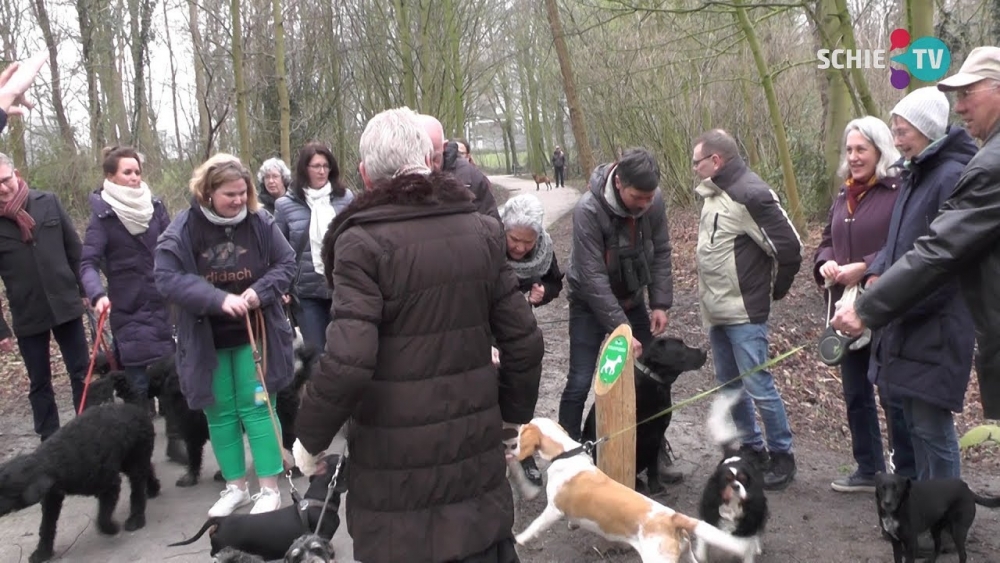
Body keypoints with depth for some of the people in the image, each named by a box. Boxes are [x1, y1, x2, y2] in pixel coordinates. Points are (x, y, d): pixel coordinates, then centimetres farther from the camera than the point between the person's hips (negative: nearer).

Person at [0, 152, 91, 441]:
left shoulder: (48, 202, -3)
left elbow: (74, 249, 5)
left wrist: (84, 290, 6)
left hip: (65, 306, 1)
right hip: (27, 317, -1)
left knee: (82, 374, 8)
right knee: (40, 384, 11)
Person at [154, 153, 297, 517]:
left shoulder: (261, 223, -7)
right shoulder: (182, 229, -11)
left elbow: (286, 263, -1)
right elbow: (167, 278, -17)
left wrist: (260, 291, -20)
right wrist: (219, 299, -29)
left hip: (255, 333, -1)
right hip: (206, 340, 1)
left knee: (258, 406, 1)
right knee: (219, 413, 10)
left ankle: (269, 489, 11)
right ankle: (235, 487, 26)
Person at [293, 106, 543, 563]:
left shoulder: (362, 242, -14)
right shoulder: (482, 231, 1)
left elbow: (347, 362, -21)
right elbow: (523, 342, 2)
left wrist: (309, 437, -5)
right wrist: (513, 414, 16)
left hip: (396, 462, -4)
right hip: (477, 448, 5)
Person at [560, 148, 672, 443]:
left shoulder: (654, 202, -15)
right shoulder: (589, 210, -30)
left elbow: (661, 254, -3)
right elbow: (593, 278, -30)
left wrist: (660, 303, -11)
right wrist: (621, 329, -32)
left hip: (632, 299, 5)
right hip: (591, 304, -5)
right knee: (580, 383, -7)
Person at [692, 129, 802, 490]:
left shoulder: (750, 194, -18)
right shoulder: (715, 193, 9)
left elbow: (789, 247, -18)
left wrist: (774, 290, -5)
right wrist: (710, 299, 14)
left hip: (744, 314, -9)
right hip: (716, 312, 9)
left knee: (758, 386, -2)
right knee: (729, 384, 16)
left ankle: (782, 456, 15)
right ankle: (751, 448, 30)